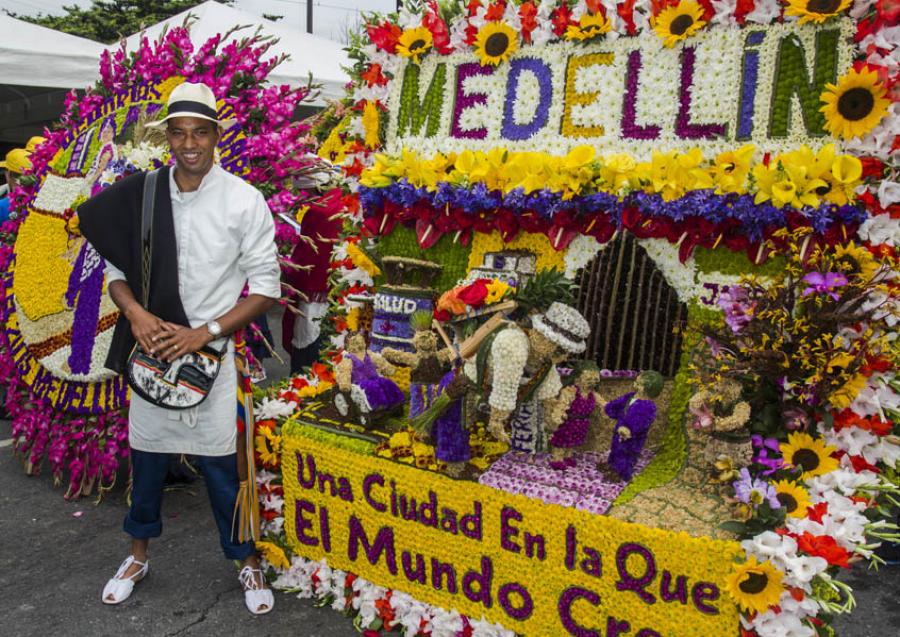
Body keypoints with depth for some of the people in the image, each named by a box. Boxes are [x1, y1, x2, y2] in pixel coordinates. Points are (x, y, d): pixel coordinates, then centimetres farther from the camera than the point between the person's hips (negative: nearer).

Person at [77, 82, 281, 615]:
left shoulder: (244, 200, -9)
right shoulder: (138, 195, 0)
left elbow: (267, 286, -8)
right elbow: (116, 266, 8)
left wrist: (205, 332, -15)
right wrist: (135, 312, -12)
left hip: (211, 351, -3)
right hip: (152, 346, 3)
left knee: (221, 463, 3)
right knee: (147, 454, 16)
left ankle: (248, 562, 26)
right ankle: (139, 555, 40)